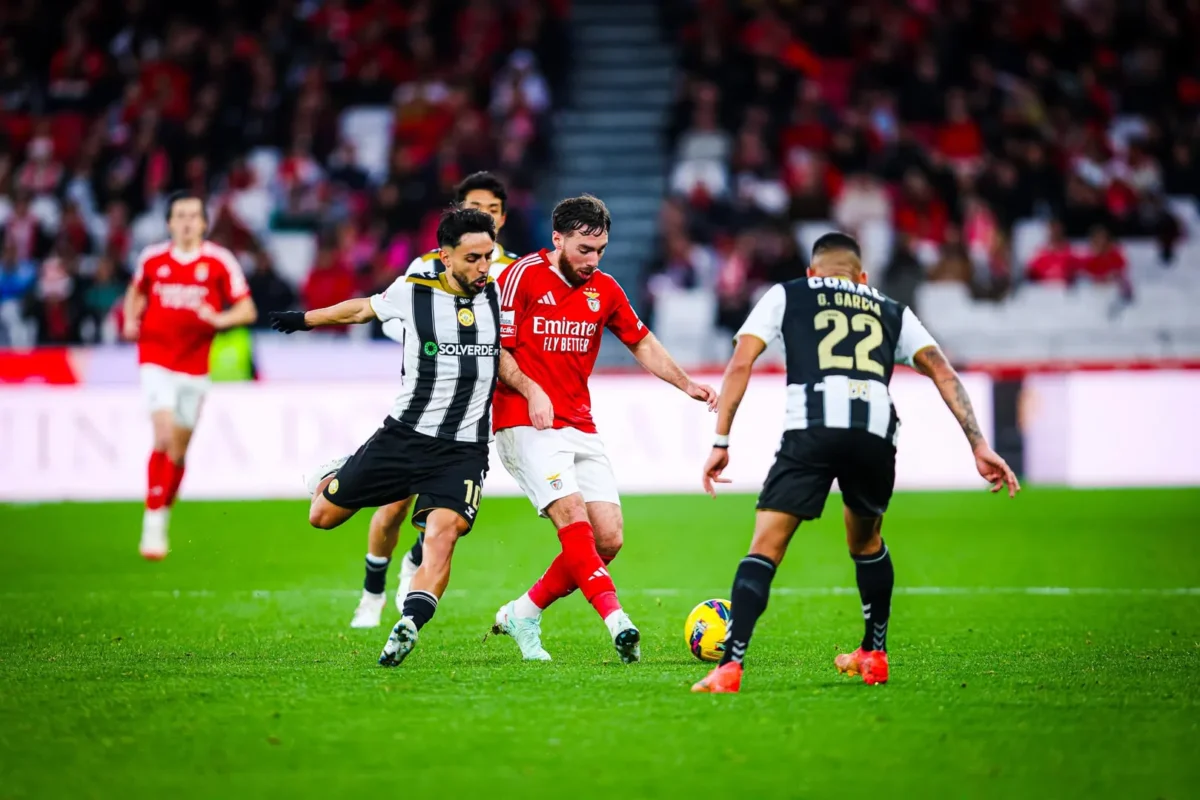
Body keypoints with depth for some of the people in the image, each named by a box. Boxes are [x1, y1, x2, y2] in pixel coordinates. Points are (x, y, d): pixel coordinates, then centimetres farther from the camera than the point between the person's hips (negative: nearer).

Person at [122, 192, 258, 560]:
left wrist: (219, 319, -20)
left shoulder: (219, 261, -3)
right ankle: (152, 523, -13)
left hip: (194, 364, 1)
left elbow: (247, 310, -1)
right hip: (156, 359, -1)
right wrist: (131, 320, 4)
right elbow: (136, 292, 23)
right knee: (164, 436, -18)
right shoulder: (151, 259, 3)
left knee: (179, 449, 8)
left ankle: (163, 514, 27)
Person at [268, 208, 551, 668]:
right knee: (322, 516, 9)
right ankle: (334, 478, 44)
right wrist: (305, 319, 27)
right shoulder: (412, 293, -5)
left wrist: (531, 389, -3)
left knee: (442, 532, -25)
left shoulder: (496, 294, 1)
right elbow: (363, 309, 14)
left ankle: (408, 627, -30)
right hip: (404, 435, 0)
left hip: (463, 451, 0)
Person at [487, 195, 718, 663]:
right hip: (526, 426, -6)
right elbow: (495, 350, -7)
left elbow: (641, 343, 24)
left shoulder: (604, 289, 11)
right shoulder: (522, 276, -7)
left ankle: (523, 614, 11)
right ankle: (615, 618, -33)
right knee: (572, 517, -24)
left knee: (608, 539, -2)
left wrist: (687, 385, 13)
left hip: (581, 428, 6)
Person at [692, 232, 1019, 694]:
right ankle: (874, 655, 35)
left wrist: (721, 442, 13)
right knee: (866, 542, 29)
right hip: (876, 435, 3)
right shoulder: (892, 312, 31)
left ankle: (730, 665, -17)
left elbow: (740, 365, 13)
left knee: (765, 547, -3)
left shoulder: (785, 296, 25)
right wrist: (979, 446, 15)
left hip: (810, 430, -3)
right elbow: (943, 373, 21)